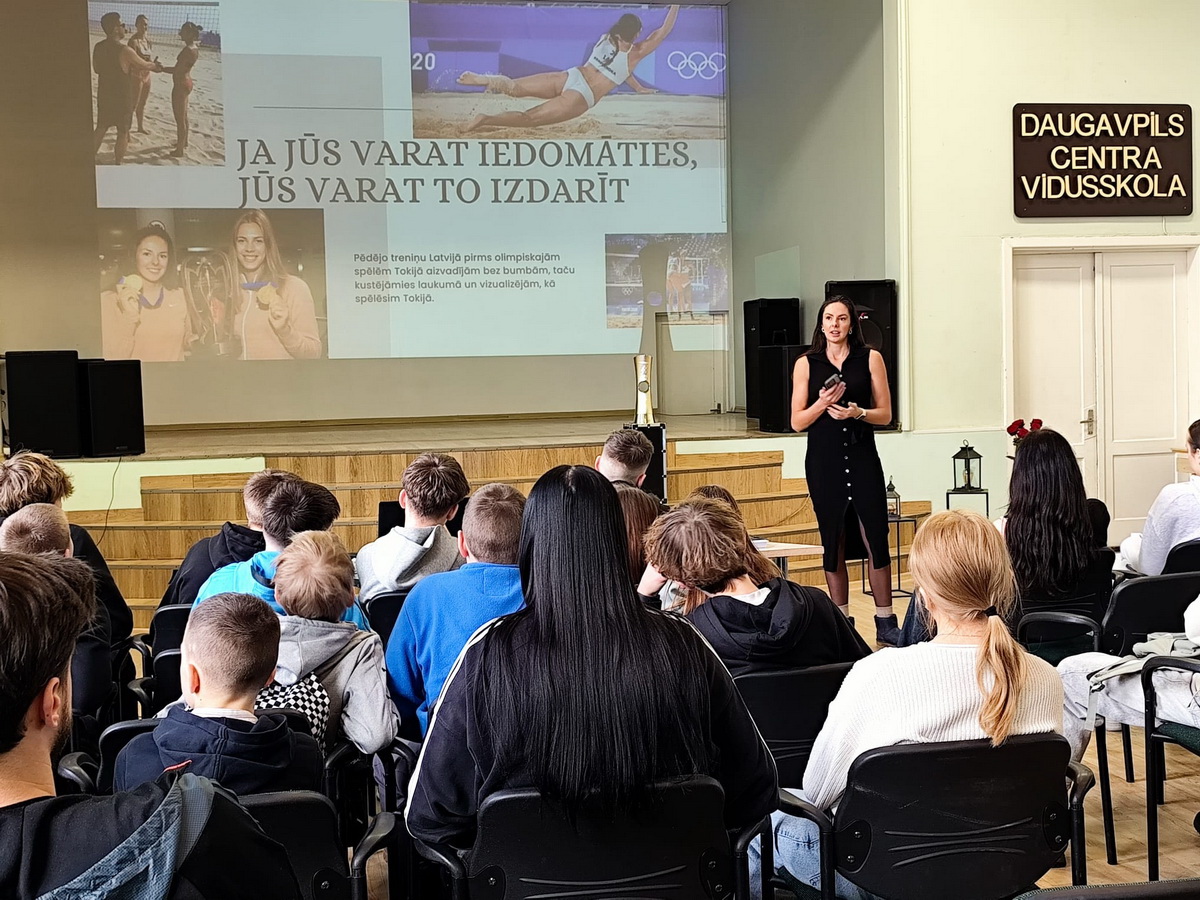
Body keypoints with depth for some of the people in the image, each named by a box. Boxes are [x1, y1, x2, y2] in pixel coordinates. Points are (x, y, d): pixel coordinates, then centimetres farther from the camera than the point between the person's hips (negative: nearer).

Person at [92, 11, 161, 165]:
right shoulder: (125, 50, -22)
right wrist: (155, 66, 14)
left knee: (101, 128, 20)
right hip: (122, 97, -6)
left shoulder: (98, 47, -2)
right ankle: (118, 164, 14)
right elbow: (145, 66, -8)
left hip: (104, 95, 6)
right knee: (123, 132, 8)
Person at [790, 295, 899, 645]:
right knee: (833, 541, 6)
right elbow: (797, 422, 4)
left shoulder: (870, 359, 5)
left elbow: (885, 414, 4)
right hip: (823, 459, 1)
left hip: (862, 458, -1)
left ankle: (885, 623, 1)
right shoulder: (806, 364, 6)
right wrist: (822, 403, -14)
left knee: (875, 538, -6)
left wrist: (857, 412, -14)